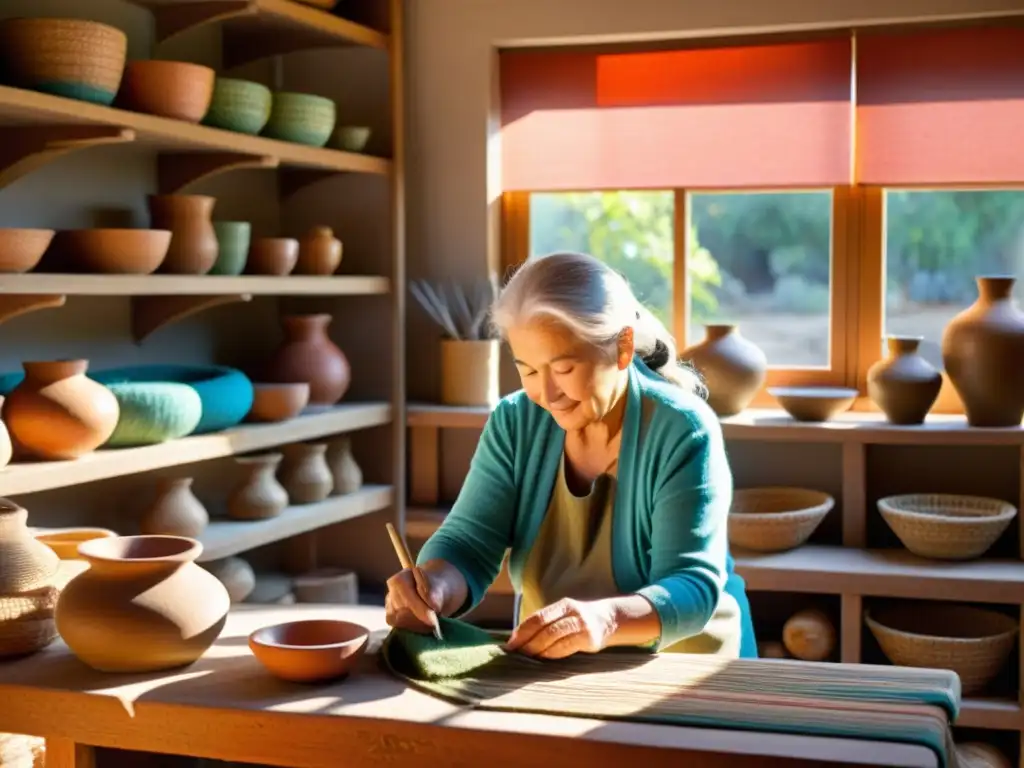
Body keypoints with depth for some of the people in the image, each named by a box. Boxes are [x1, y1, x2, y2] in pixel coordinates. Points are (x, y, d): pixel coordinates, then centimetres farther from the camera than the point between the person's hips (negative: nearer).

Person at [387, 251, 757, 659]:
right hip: (548, 673, 4)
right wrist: (434, 585, -30)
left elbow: (693, 588, -23)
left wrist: (605, 618, -42)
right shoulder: (514, 422, -4)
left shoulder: (682, 431, -16)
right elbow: (468, 544, -7)